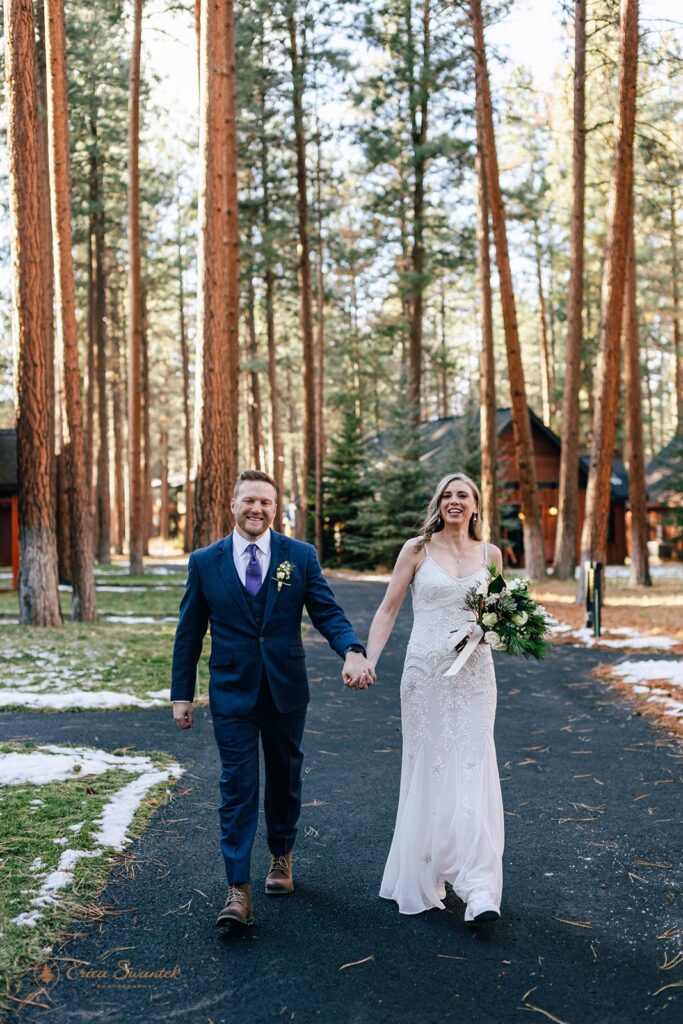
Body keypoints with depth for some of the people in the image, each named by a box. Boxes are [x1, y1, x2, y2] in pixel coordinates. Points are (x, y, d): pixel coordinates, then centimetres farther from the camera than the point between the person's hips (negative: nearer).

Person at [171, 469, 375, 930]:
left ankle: (282, 856, 38)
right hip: (232, 692, -1)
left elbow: (327, 611, -6)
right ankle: (238, 889, -1)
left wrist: (353, 650, -26)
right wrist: (182, 693, 3)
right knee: (237, 787, -4)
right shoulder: (205, 562, -1)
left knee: (285, 779, 16)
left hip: (287, 690, 2)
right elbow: (189, 632, 4)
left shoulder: (301, 556, -1)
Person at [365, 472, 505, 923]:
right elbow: (389, 608, 0)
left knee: (472, 771, -5)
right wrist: (367, 660, -11)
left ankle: (480, 890, -6)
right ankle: (422, 877, 20)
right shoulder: (417, 550, 0)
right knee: (426, 771, 5)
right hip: (426, 672, -1)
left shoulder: (490, 554, 8)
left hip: (474, 673, 1)